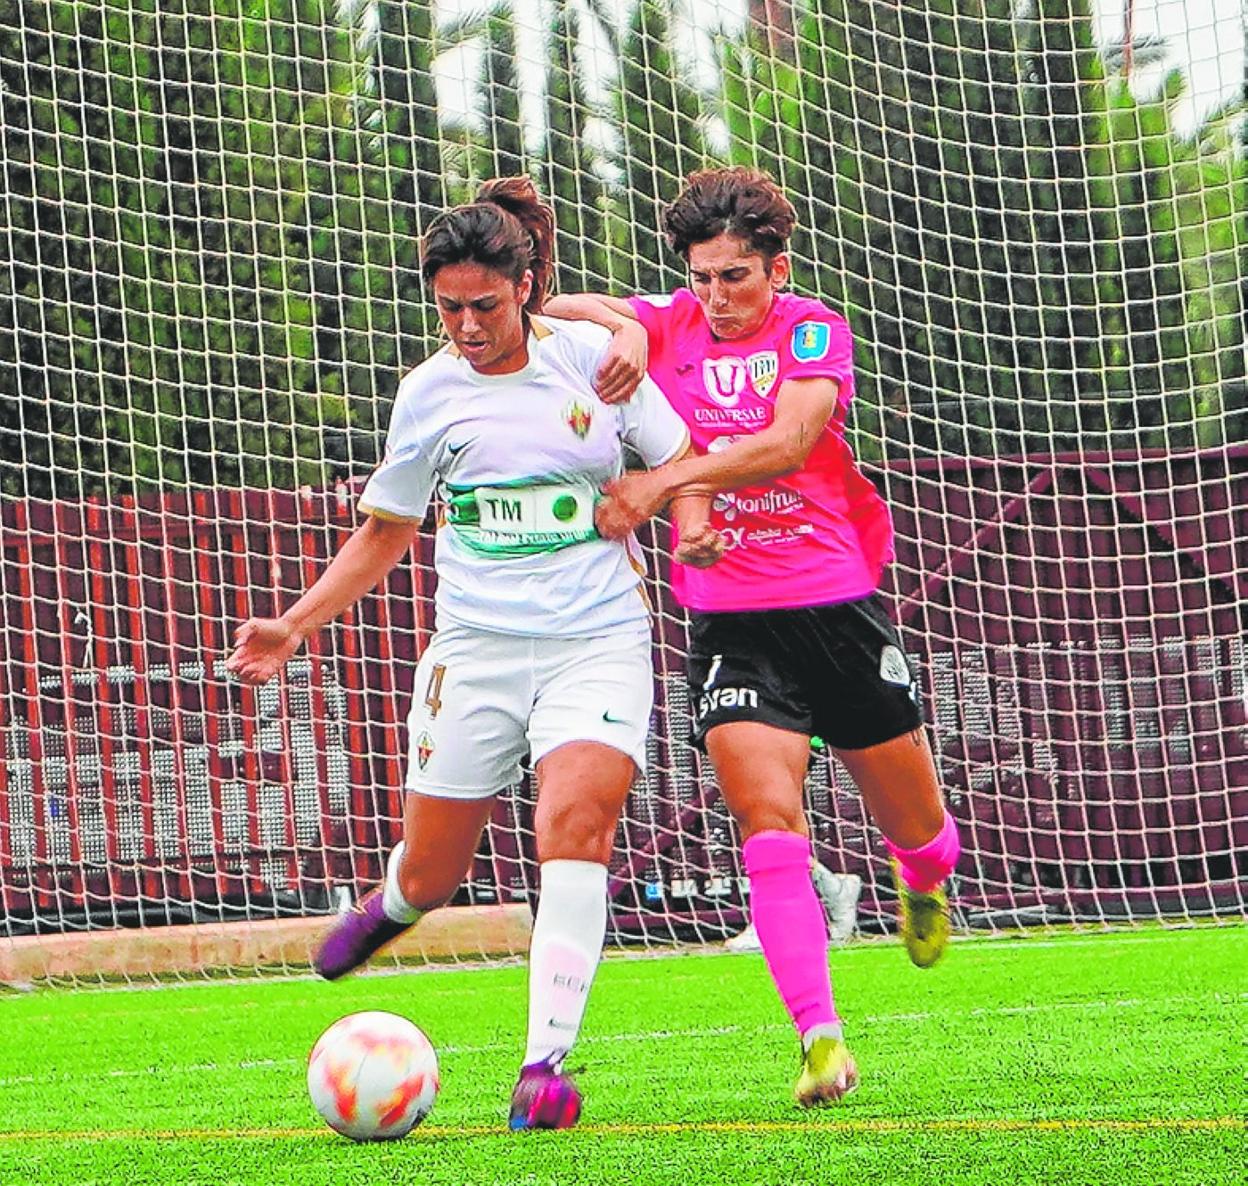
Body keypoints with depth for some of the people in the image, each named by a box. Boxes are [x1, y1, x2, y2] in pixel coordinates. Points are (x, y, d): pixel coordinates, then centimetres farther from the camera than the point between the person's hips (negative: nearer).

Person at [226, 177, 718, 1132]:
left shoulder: (590, 354, 1)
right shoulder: (429, 390, 6)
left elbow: (683, 462, 6)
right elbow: (385, 532, 17)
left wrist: (693, 518, -16)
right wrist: (296, 625, 8)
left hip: (598, 640, -2)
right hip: (476, 648, 2)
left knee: (575, 821, -26)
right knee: (431, 874, 4)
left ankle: (547, 1061, -22)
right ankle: (392, 905, 44)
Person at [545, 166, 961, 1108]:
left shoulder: (814, 331, -5)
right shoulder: (671, 325, 4)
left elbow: (788, 441, -21)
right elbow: (557, 311, -1)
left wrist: (667, 482, -30)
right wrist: (621, 326, -22)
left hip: (839, 605, -1)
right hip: (729, 620, 1)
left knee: (913, 820, 11)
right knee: (768, 822, -17)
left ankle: (924, 876, 50)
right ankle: (820, 1038, -18)